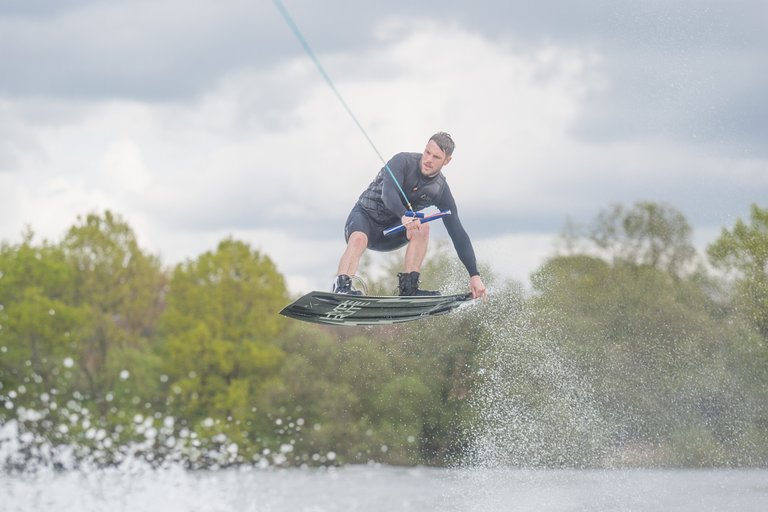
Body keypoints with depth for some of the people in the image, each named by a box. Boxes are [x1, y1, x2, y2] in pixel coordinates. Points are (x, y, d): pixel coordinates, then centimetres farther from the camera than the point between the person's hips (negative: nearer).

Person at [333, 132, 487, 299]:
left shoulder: (440, 190, -7)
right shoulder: (403, 162, -18)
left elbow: (457, 233, -8)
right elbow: (388, 193, -37)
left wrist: (474, 275, -15)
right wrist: (404, 216, -59)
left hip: (389, 235, 4)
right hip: (365, 216, -4)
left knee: (422, 227, -24)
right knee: (359, 239, -37)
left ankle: (408, 287, -24)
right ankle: (341, 286, -50)